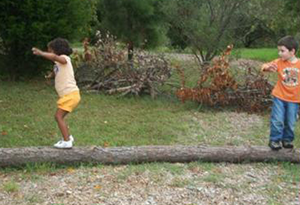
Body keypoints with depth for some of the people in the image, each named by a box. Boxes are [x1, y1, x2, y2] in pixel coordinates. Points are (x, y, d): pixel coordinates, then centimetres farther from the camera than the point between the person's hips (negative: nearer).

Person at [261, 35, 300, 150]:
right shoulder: (279, 62, -8)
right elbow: (265, 66, -18)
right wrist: (268, 67, -41)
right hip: (279, 97, -1)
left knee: (290, 122, 11)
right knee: (277, 120, -1)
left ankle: (287, 139, 29)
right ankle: (274, 140, 13)